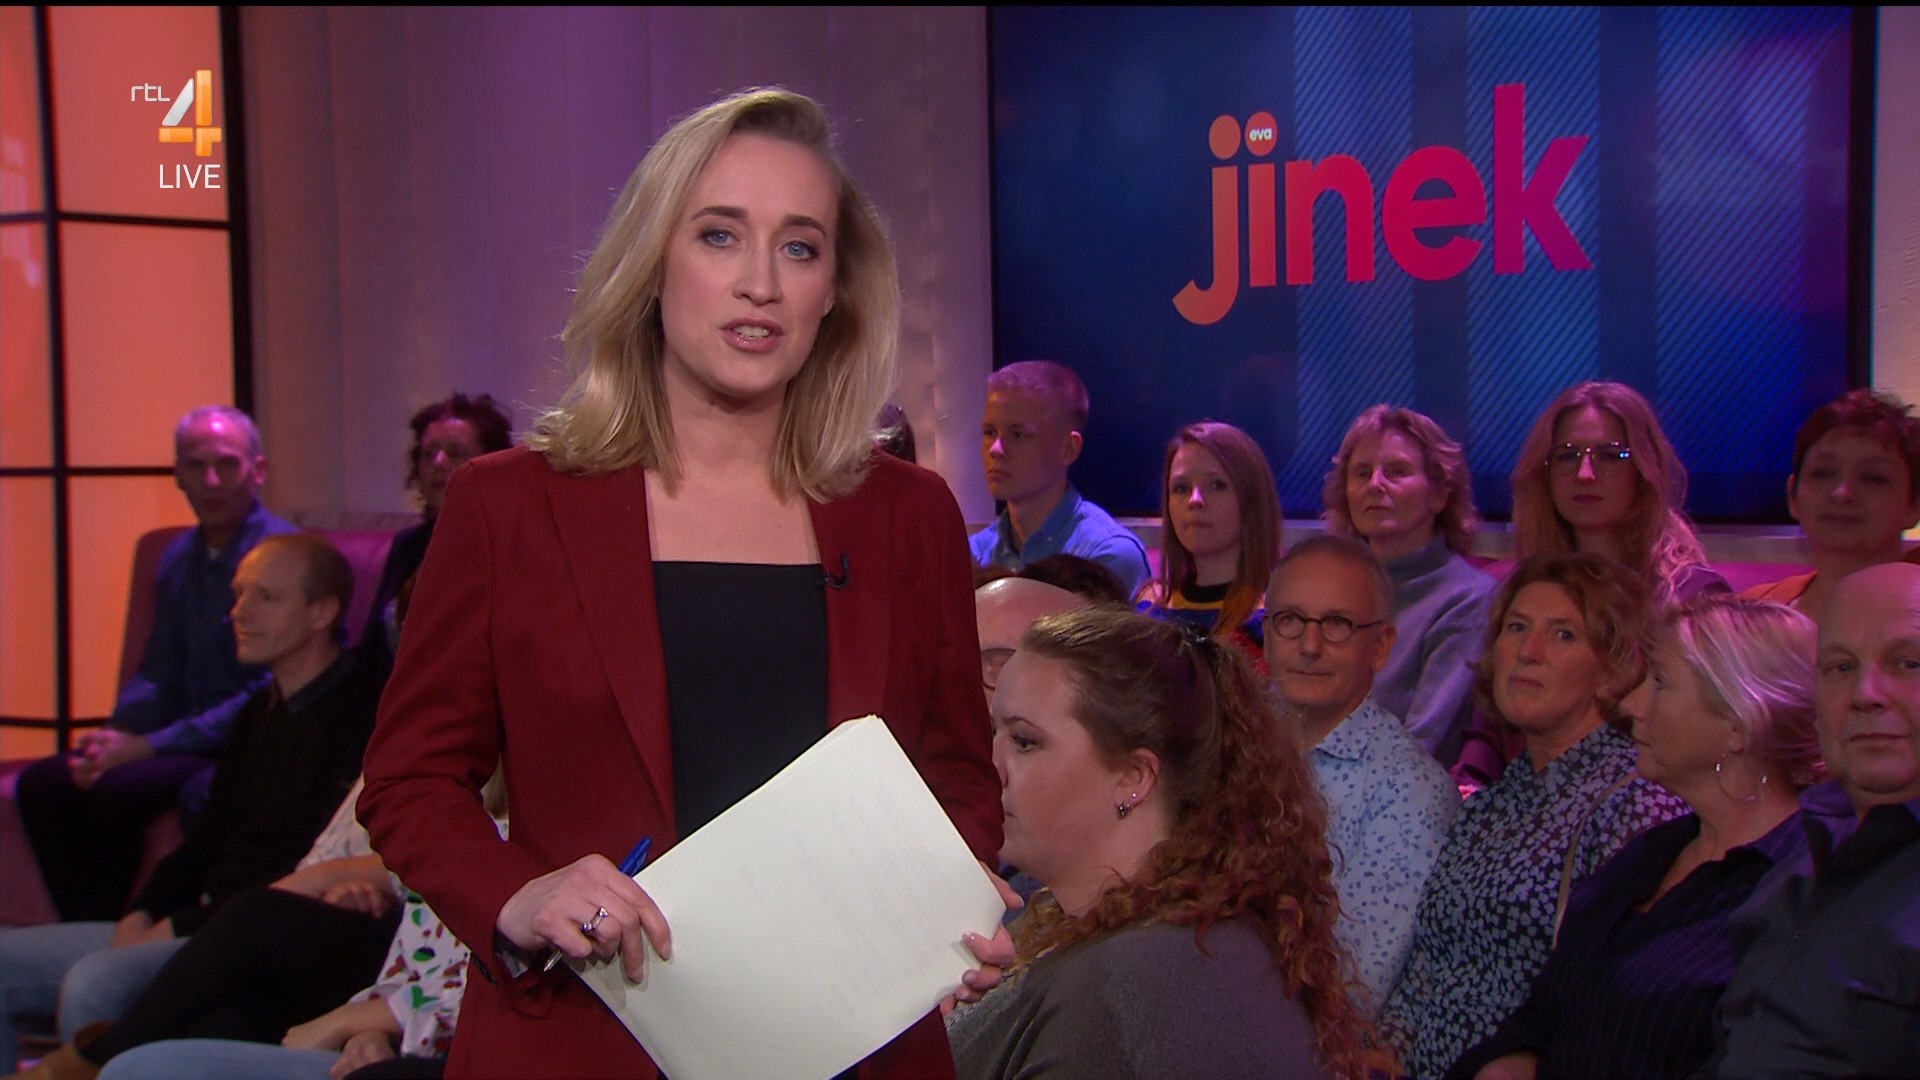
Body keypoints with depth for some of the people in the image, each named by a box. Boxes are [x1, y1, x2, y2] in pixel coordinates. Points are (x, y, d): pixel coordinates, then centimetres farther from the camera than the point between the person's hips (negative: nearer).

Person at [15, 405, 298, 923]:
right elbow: (157, 675, 17)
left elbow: (269, 695, -20)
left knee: (116, 788, -26)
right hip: (188, 737, 8)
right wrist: (115, 737, -5)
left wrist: (148, 747, -19)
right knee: (42, 783, -6)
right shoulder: (178, 559, 12)